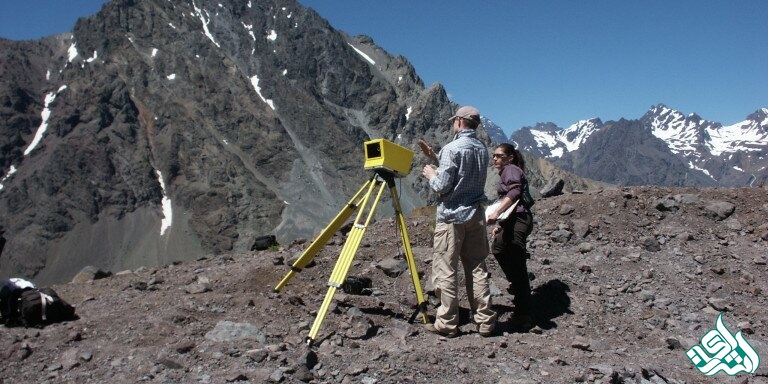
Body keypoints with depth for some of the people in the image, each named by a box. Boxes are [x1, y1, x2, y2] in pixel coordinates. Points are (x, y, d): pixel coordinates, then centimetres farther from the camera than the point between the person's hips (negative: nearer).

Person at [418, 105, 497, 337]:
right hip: (476, 214, 7)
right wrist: (434, 157, 19)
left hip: (452, 216, -7)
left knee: (445, 271, 0)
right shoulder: (482, 150, 11)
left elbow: (442, 186, -16)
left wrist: (431, 175, 5)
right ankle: (485, 320, 13)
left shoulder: (452, 149, -13)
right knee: (477, 268, 10)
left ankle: (447, 323, 4)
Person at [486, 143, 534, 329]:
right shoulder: (508, 172, 25)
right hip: (513, 221, 11)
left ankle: (524, 315, -10)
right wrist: (499, 225, 23)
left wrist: (496, 213, -32)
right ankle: (516, 285, 35)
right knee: (498, 247, 26)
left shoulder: (511, 170, -4)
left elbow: (514, 192, -23)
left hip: (518, 220, -11)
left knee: (517, 265, -11)